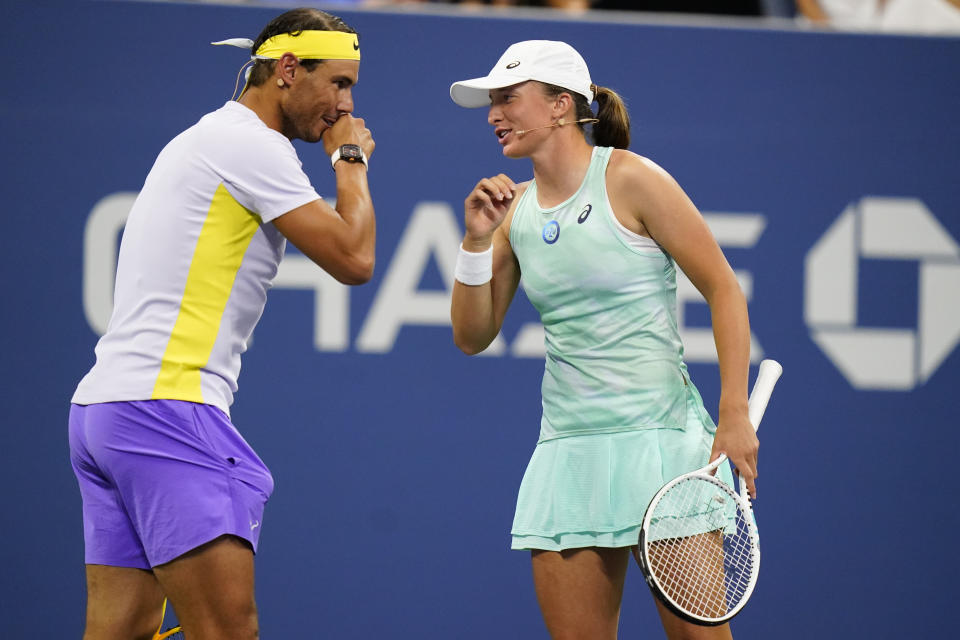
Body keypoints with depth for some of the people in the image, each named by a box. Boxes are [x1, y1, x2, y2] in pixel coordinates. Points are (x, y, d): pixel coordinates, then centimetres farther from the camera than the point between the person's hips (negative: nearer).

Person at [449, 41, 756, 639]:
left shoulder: (630, 180, -6)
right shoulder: (515, 208, 10)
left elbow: (723, 288, -5)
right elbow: (472, 336, 14)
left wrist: (735, 416, -12)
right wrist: (478, 240, -1)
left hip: (659, 434, -5)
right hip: (568, 448, 5)